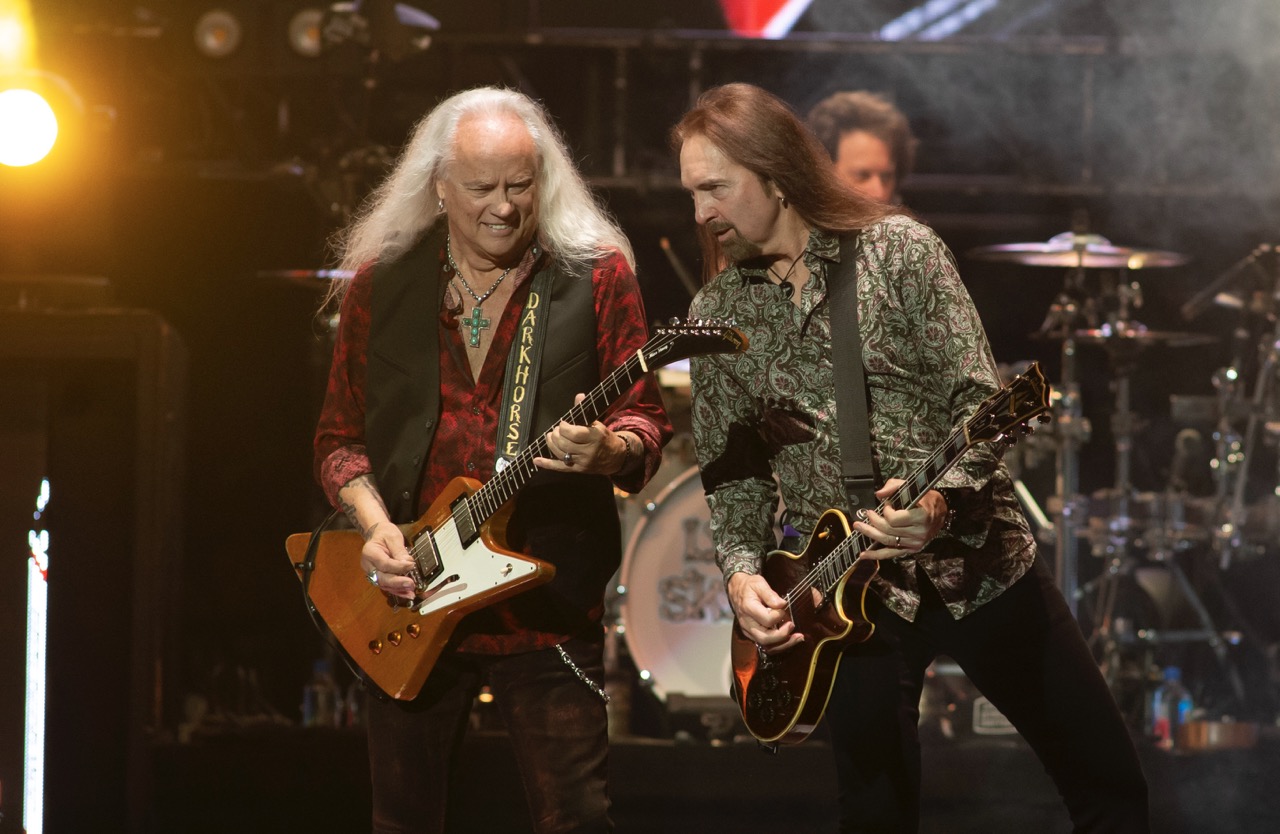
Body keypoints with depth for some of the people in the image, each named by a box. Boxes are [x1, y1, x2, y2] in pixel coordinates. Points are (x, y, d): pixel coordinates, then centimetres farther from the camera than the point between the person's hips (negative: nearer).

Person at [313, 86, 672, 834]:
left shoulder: (597, 275, 0)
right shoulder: (382, 281, 7)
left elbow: (648, 419, -1)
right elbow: (340, 435, 11)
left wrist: (610, 450, -24)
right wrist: (374, 522, -7)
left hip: (550, 602, -3)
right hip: (410, 602, 3)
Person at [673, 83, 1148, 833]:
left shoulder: (902, 250, -6)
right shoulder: (715, 315, 3)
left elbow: (981, 399, -11)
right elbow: (730, 471, 10)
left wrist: (940, 500, -29)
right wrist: (741, 570, -8)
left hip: (979, 562, -1)